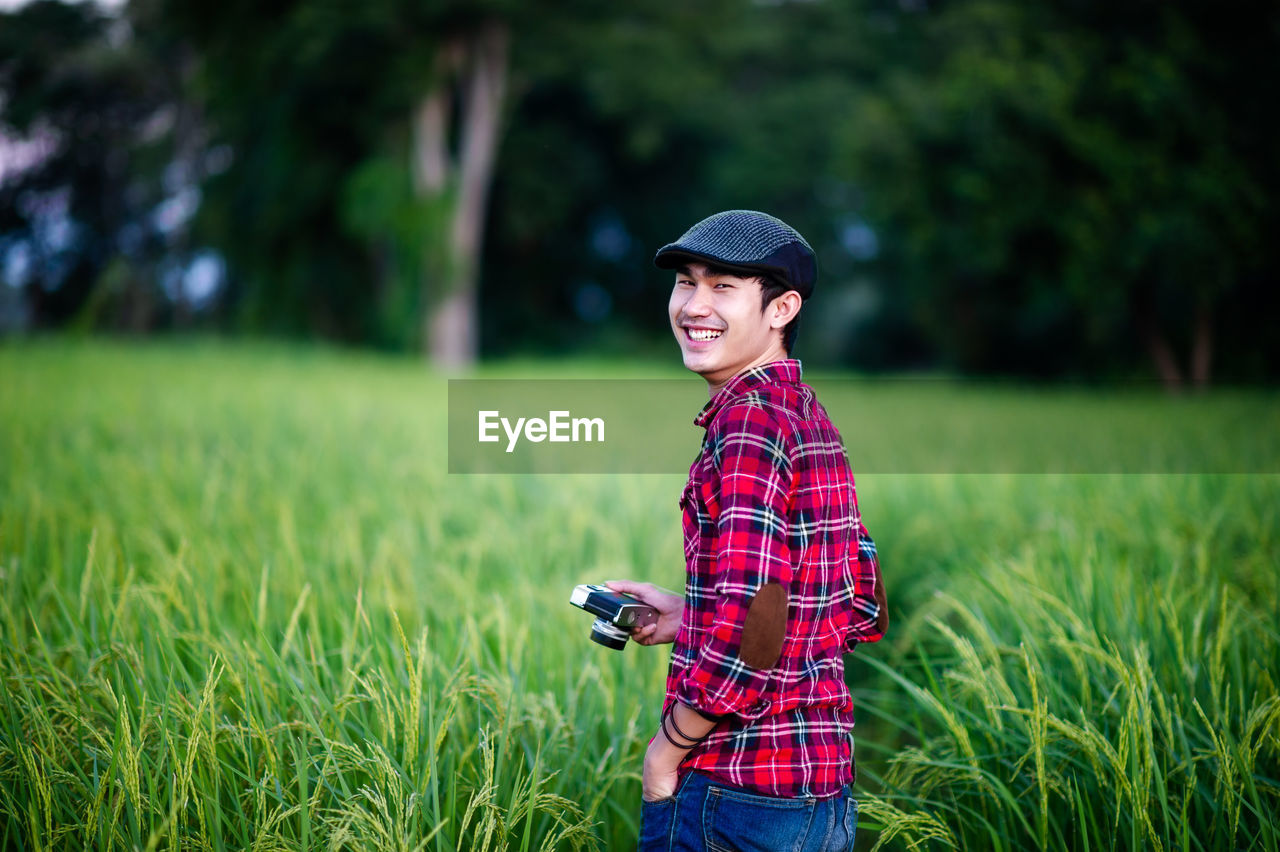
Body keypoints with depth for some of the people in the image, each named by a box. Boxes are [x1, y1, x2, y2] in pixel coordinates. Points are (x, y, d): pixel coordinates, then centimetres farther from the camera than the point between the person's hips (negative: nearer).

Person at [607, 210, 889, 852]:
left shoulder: (749, 420, -16)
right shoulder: (811, 417, 11)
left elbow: (749, 636, -25)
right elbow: (862, 611, 16)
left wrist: (667, 750, -11)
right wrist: (691, 618, 14)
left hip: (740, 793, -9)